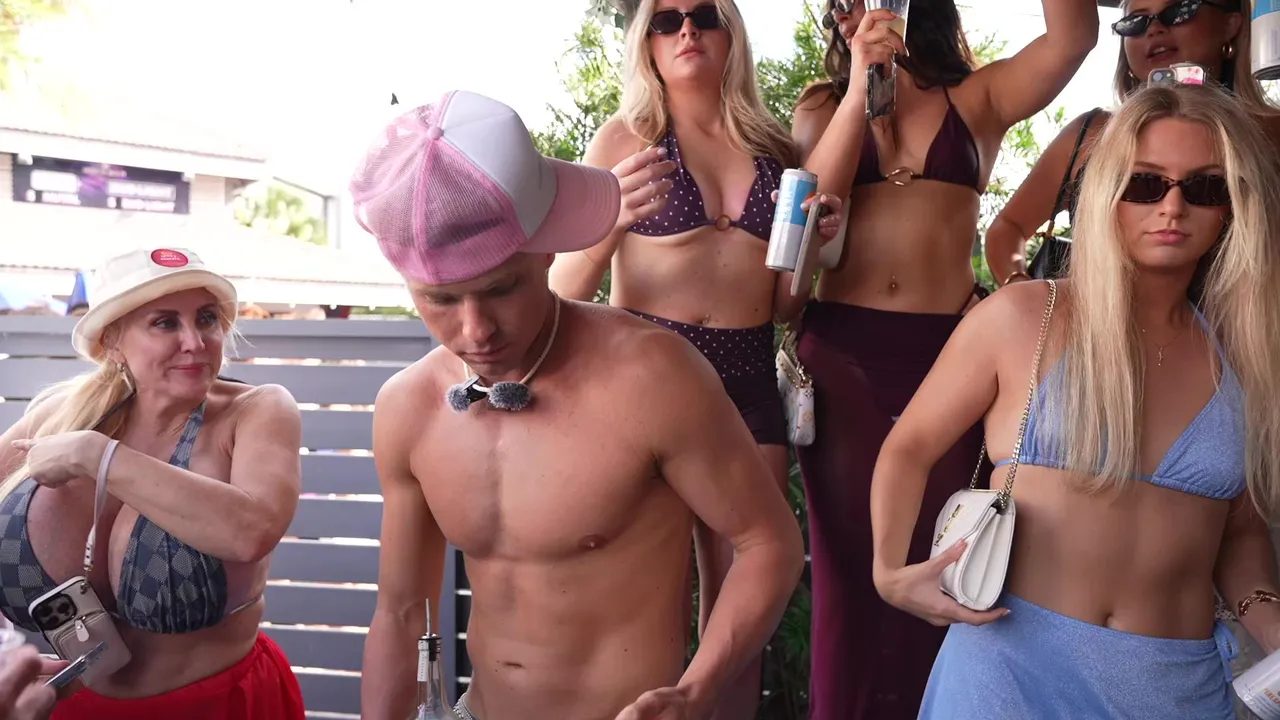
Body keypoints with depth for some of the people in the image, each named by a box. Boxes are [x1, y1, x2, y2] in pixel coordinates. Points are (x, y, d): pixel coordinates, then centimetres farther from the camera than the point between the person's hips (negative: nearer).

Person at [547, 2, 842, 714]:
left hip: (750, 380, 3)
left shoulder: (775, 148, 9)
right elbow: (564, 292, -4)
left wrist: (813, 240, -3)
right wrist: (614, 219, -21)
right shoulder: (626, 139, 1)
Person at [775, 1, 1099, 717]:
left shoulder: (978, 98, 9)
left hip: (948, 347, 0)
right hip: (842, 349, 0)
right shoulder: (822, 106, 12)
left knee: (929, 553, 7)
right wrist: (861, 83, -10)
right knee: (849, 548, 5)